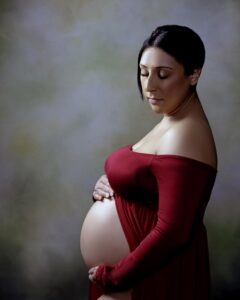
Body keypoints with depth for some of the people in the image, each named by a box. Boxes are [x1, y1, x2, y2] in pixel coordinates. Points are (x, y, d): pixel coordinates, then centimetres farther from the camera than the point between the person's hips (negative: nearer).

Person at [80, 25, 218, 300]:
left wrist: (112, 276, -17)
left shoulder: (183, 136, -24)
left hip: (149, 278, -9)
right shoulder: (170, 122, 6)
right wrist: (108, 186, -3)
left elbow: (171, 232, -27)